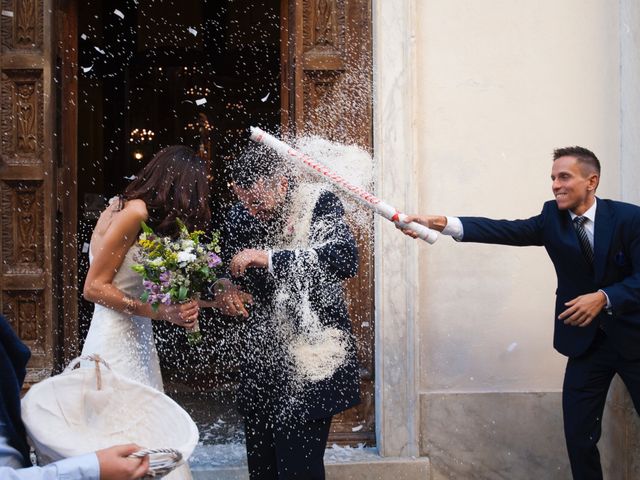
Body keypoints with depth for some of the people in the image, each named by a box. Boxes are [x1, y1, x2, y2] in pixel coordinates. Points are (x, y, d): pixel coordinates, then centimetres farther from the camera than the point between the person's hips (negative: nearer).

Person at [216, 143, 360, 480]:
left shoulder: (319, 203, -10)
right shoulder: (240, 215, 4)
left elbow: (345, 259, -26)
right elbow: (225, 270, 19)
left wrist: (269, 258, -27)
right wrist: (227, 288, -5)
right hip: (261, 360, 5)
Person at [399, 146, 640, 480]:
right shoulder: (552, 218, -2)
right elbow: (506, 231, -17)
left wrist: (604, 297, -33)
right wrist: (442, 224, -31)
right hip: (585, 342, 3)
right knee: (579, 436, 3)